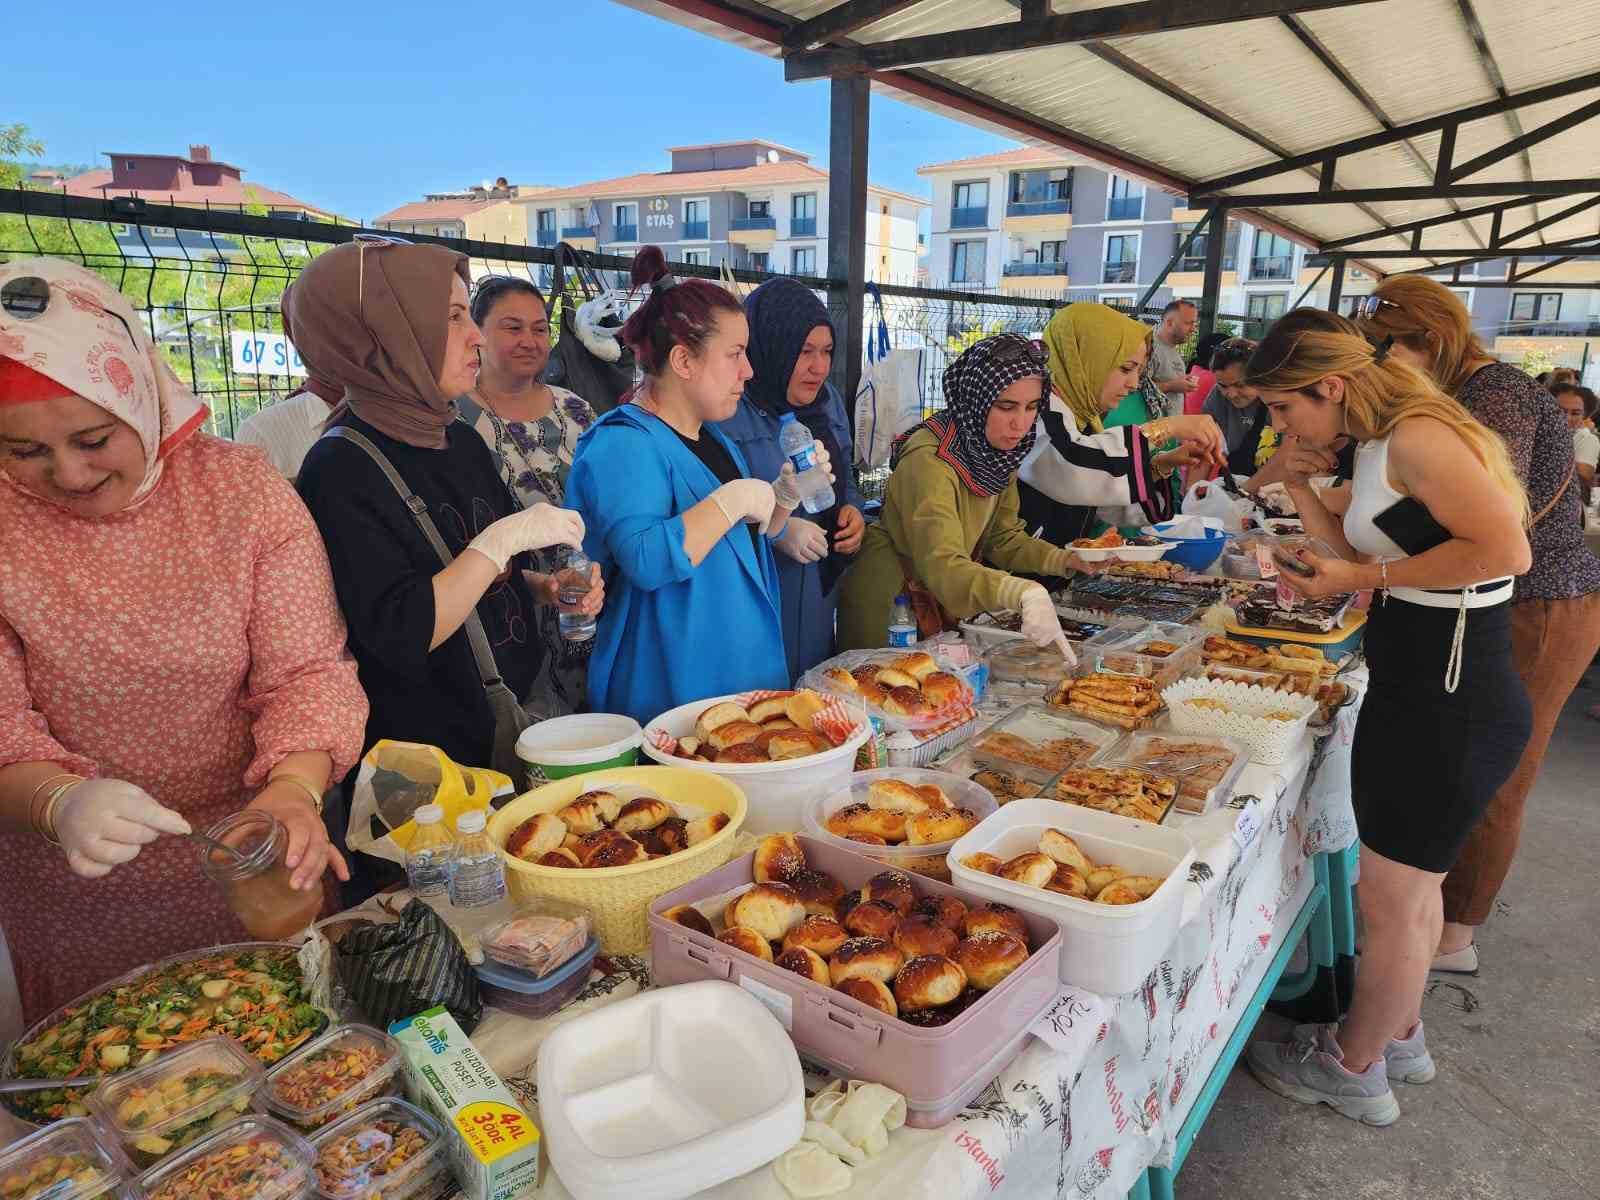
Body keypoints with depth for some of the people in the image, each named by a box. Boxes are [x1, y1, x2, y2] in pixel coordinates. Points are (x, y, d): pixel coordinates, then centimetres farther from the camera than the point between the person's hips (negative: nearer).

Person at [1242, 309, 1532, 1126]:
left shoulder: (1416, 437, -19)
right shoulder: (1378, 447, 10)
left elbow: (1505, 549, -27)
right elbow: (1363, 555, 14)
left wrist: (1365, 579, -22)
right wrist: (1297, 485, 5)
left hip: (1451, 704, -10)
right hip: (1424, 693, 10)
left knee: (1390, 897, 7)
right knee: (1412, 886, 24)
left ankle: (1351, 1068, 27)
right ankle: (1397, 1039, 43)